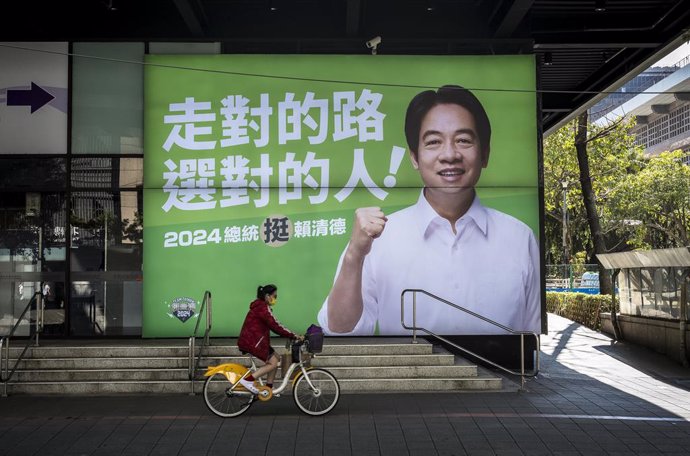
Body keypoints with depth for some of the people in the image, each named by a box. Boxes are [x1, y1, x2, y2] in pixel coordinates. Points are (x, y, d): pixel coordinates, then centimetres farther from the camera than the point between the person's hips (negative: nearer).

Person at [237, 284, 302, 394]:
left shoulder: (261, 306, 16)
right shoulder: (262, 307, -16)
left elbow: (273, 325, 16)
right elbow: (275, 326, -21)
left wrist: (291, 335, 8)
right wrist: (294, 335, -18)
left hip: (253, 340, 10)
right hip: (251, 342, -10)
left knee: (275, 357, 14)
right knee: (273, 363, -7)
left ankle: (269, 388, 17)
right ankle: (247, 380, -10)